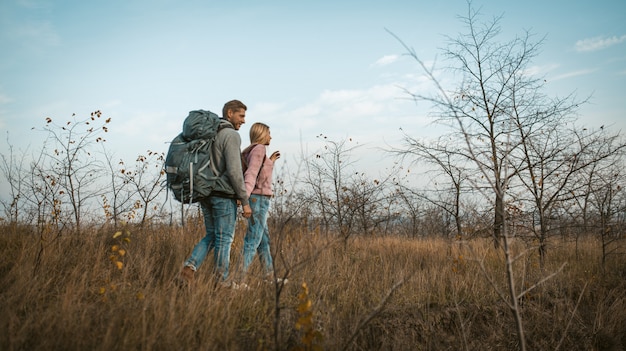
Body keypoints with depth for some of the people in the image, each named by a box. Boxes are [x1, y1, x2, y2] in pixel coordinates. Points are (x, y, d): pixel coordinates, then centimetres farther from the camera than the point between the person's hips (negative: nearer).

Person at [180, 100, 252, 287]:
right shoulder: (231, 135, -11)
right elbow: (234, 171, -19)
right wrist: (245, 201, -14)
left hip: (206, 194, 8)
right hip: (224, 196, -8)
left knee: (211, 236, 17)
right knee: (224, 239, 2)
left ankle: (190, 266, 0)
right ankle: (221, 281, 9)